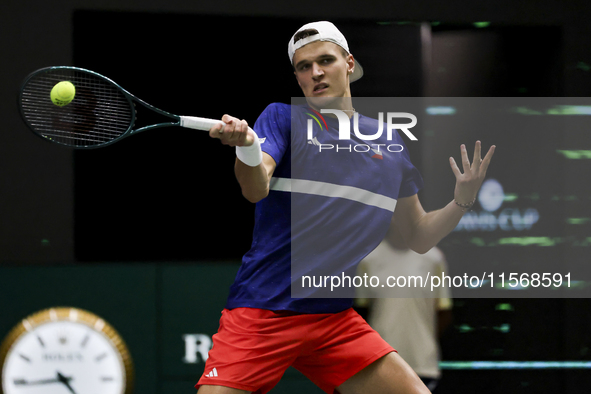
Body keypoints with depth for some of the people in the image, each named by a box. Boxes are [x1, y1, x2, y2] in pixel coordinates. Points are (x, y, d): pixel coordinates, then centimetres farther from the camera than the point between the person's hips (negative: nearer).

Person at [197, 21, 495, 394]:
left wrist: (462, 201, -1)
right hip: (260, 316, -3)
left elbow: (419, 237, 18)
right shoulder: (283, 117, 2)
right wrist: (247, 145, -38)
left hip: (334, 318, 3)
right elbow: (256, 189, -17)